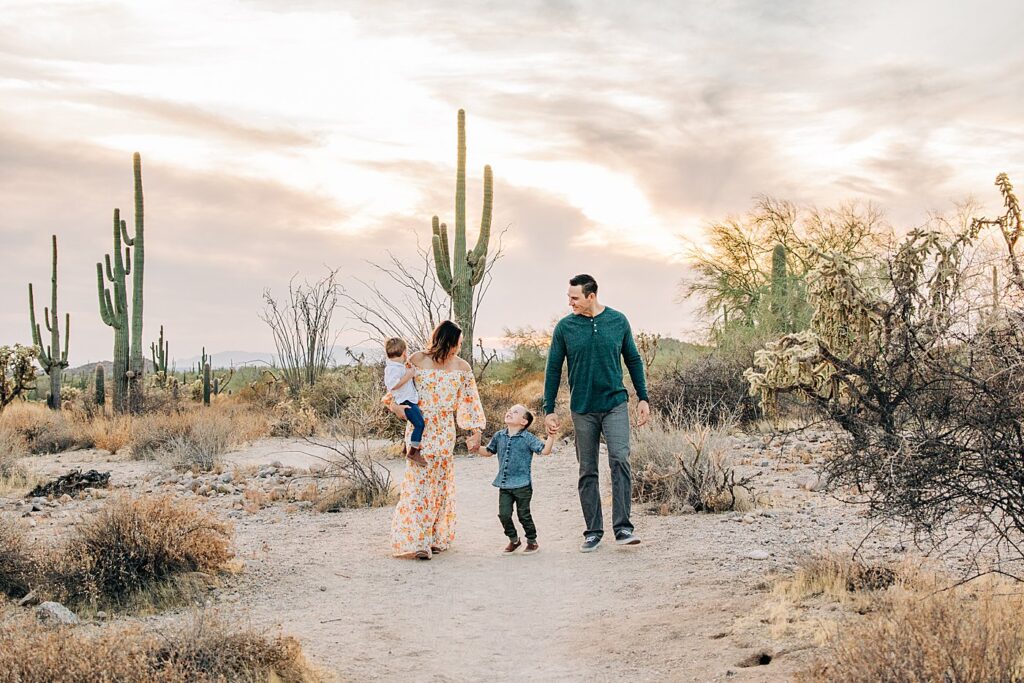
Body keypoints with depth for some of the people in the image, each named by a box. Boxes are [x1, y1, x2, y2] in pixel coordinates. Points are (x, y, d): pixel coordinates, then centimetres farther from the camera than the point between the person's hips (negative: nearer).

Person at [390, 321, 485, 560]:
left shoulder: (462, 367, 2)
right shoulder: (417, 360, -3)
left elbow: (470, 402, 5)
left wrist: (475, 432, 1)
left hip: (445, 432, 2)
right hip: (420, 430, -2)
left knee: (441, 483, 6)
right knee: (418, 482, -9)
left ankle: (437, 538, 15)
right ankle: (417, 540, -11)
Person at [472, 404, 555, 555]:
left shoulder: (527, 438, -8)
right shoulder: (499, 436, 7)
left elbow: (545, 450, -14)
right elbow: (488, 452, 21)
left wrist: (551, 436, -24)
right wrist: (476, 449, 5)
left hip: (522, 485, -4)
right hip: (504, 485, 4)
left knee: (523, 514, 3)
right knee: (504, 514, 2)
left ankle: (532, 541, 22)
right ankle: (514, 540, 23)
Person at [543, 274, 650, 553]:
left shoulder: (618, 321, 1)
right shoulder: (565, 327, -1)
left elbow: (633, 360, 10)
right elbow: (553, 370, 4)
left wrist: (643, 398, 6)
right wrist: (549, 410, 2)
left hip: (615, 404, -1)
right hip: (582, 409, 1)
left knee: (620, 460, -17)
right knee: (587, 472, 6)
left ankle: (622, 527, -12)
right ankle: (593, 532, 15)